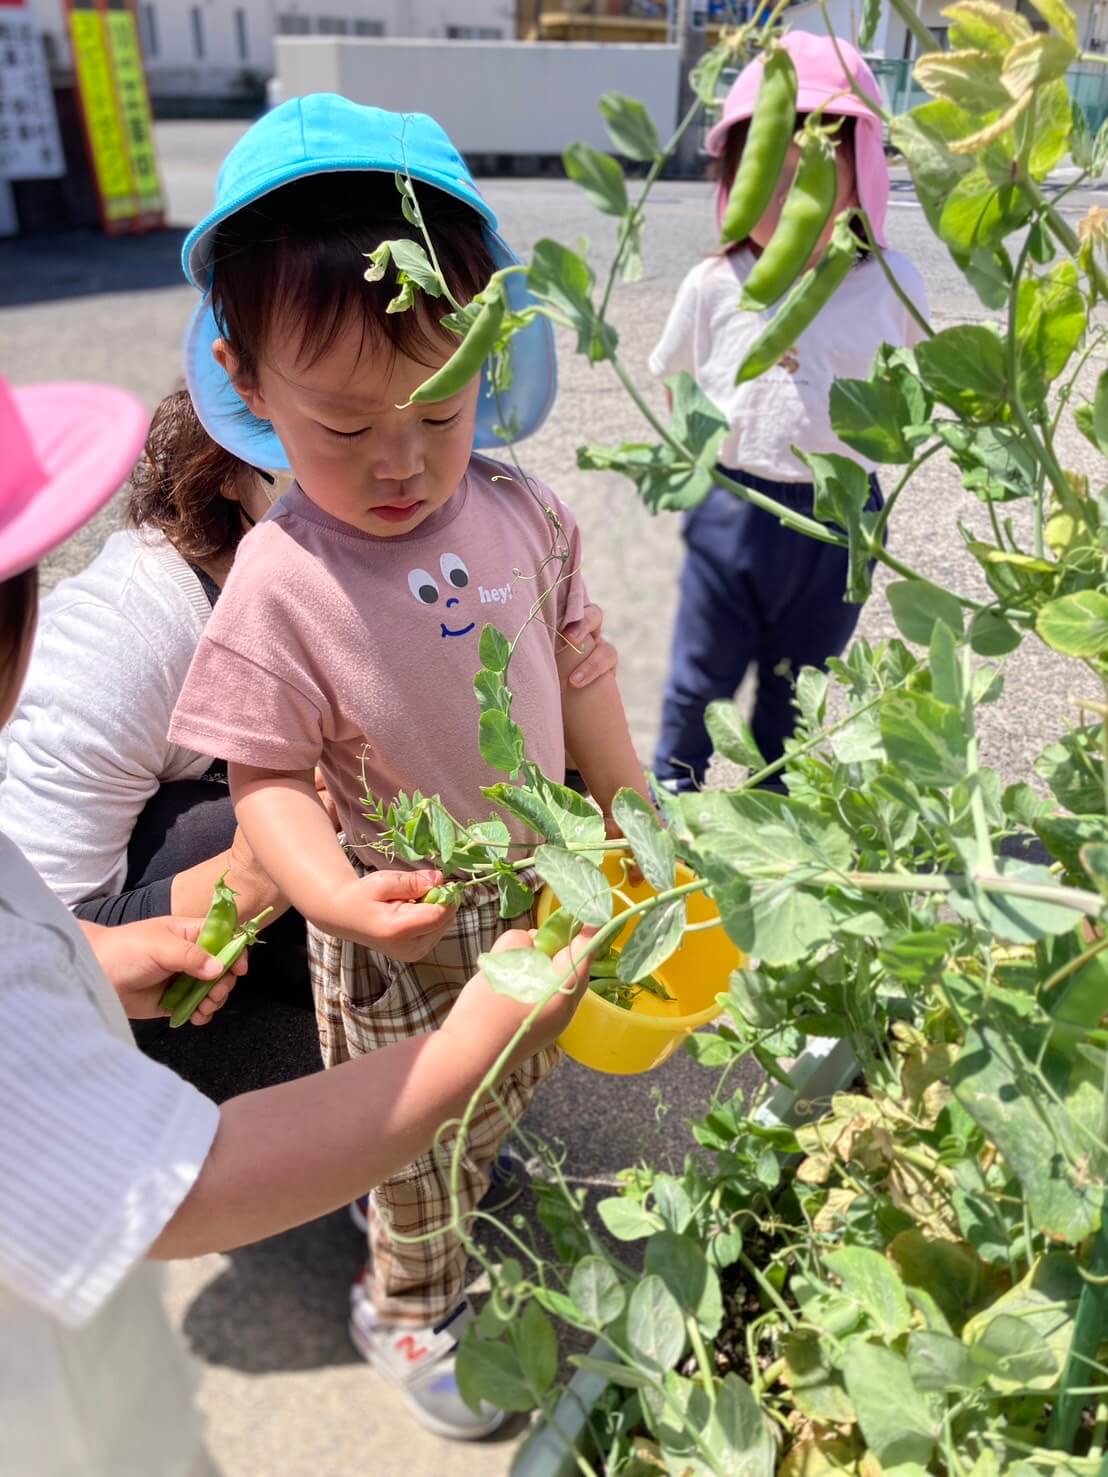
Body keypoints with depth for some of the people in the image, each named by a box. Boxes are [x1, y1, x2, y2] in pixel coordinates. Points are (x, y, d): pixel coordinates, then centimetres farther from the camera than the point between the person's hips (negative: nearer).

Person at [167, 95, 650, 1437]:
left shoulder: (520, 514, -10)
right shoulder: (280, 584, -24)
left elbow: (576, 672, 1)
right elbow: (267, 776, -20)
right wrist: (342, 894, -38)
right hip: (403, 930, -5)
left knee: (506, 1090, 30)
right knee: (420, 1148, 18)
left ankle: (458, 1189, 64)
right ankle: (407, 1311, 49)